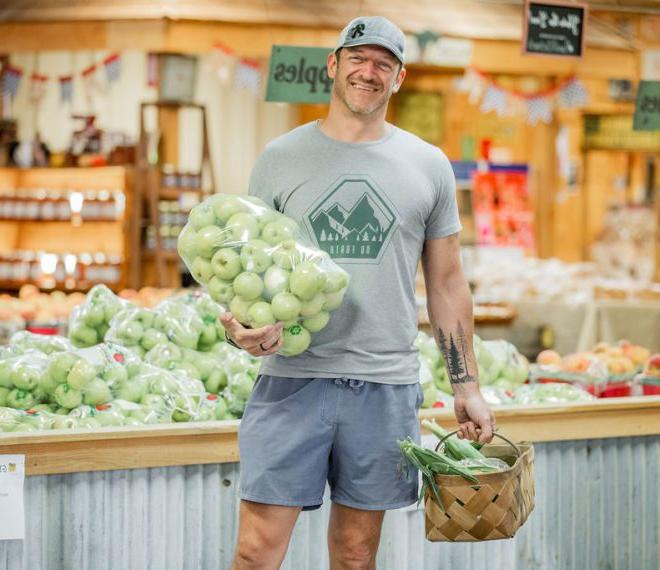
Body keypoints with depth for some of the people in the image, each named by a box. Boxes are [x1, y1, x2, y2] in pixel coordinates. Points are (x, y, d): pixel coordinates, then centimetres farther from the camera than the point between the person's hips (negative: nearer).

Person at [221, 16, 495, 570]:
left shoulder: (428, 166, 9)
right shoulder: (280, 159, 5)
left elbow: (447, 282, 13)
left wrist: (468, 387, 10)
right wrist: (240, 321, -15)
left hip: (386, 383, 1)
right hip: (293, 377, -1)